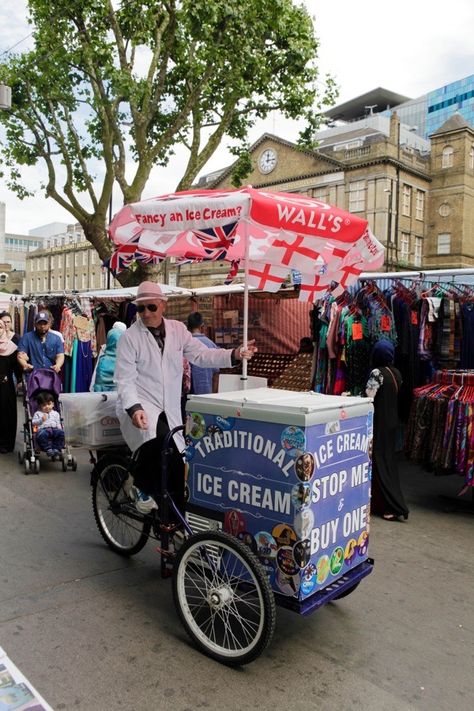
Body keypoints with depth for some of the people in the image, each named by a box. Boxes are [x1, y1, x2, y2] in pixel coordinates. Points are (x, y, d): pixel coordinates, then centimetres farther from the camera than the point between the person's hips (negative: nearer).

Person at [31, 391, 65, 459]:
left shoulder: (55, 413, 25)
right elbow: (33, 422, 8)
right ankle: (48, 449, -38)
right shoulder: (38, 413, 19)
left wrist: (59, 428, 0)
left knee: (61, 433, -31)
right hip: (42, 429, -2)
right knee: (42, 434, -39)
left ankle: (56, 449, -28)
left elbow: (58, 423, 20)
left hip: (54, 428, 2)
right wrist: (41, 420, -7)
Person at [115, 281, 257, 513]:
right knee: (154, 439, -36)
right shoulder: (130, 337, -7)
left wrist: (234, 354, -10)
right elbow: (125, 379, -12)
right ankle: (141, 487, -9)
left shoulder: (177, 329, 6)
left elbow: (202, 354, 5)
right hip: (139, 406, -5)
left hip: (169, 410, 5)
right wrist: (134, 408, -29)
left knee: (176, 463, 6)